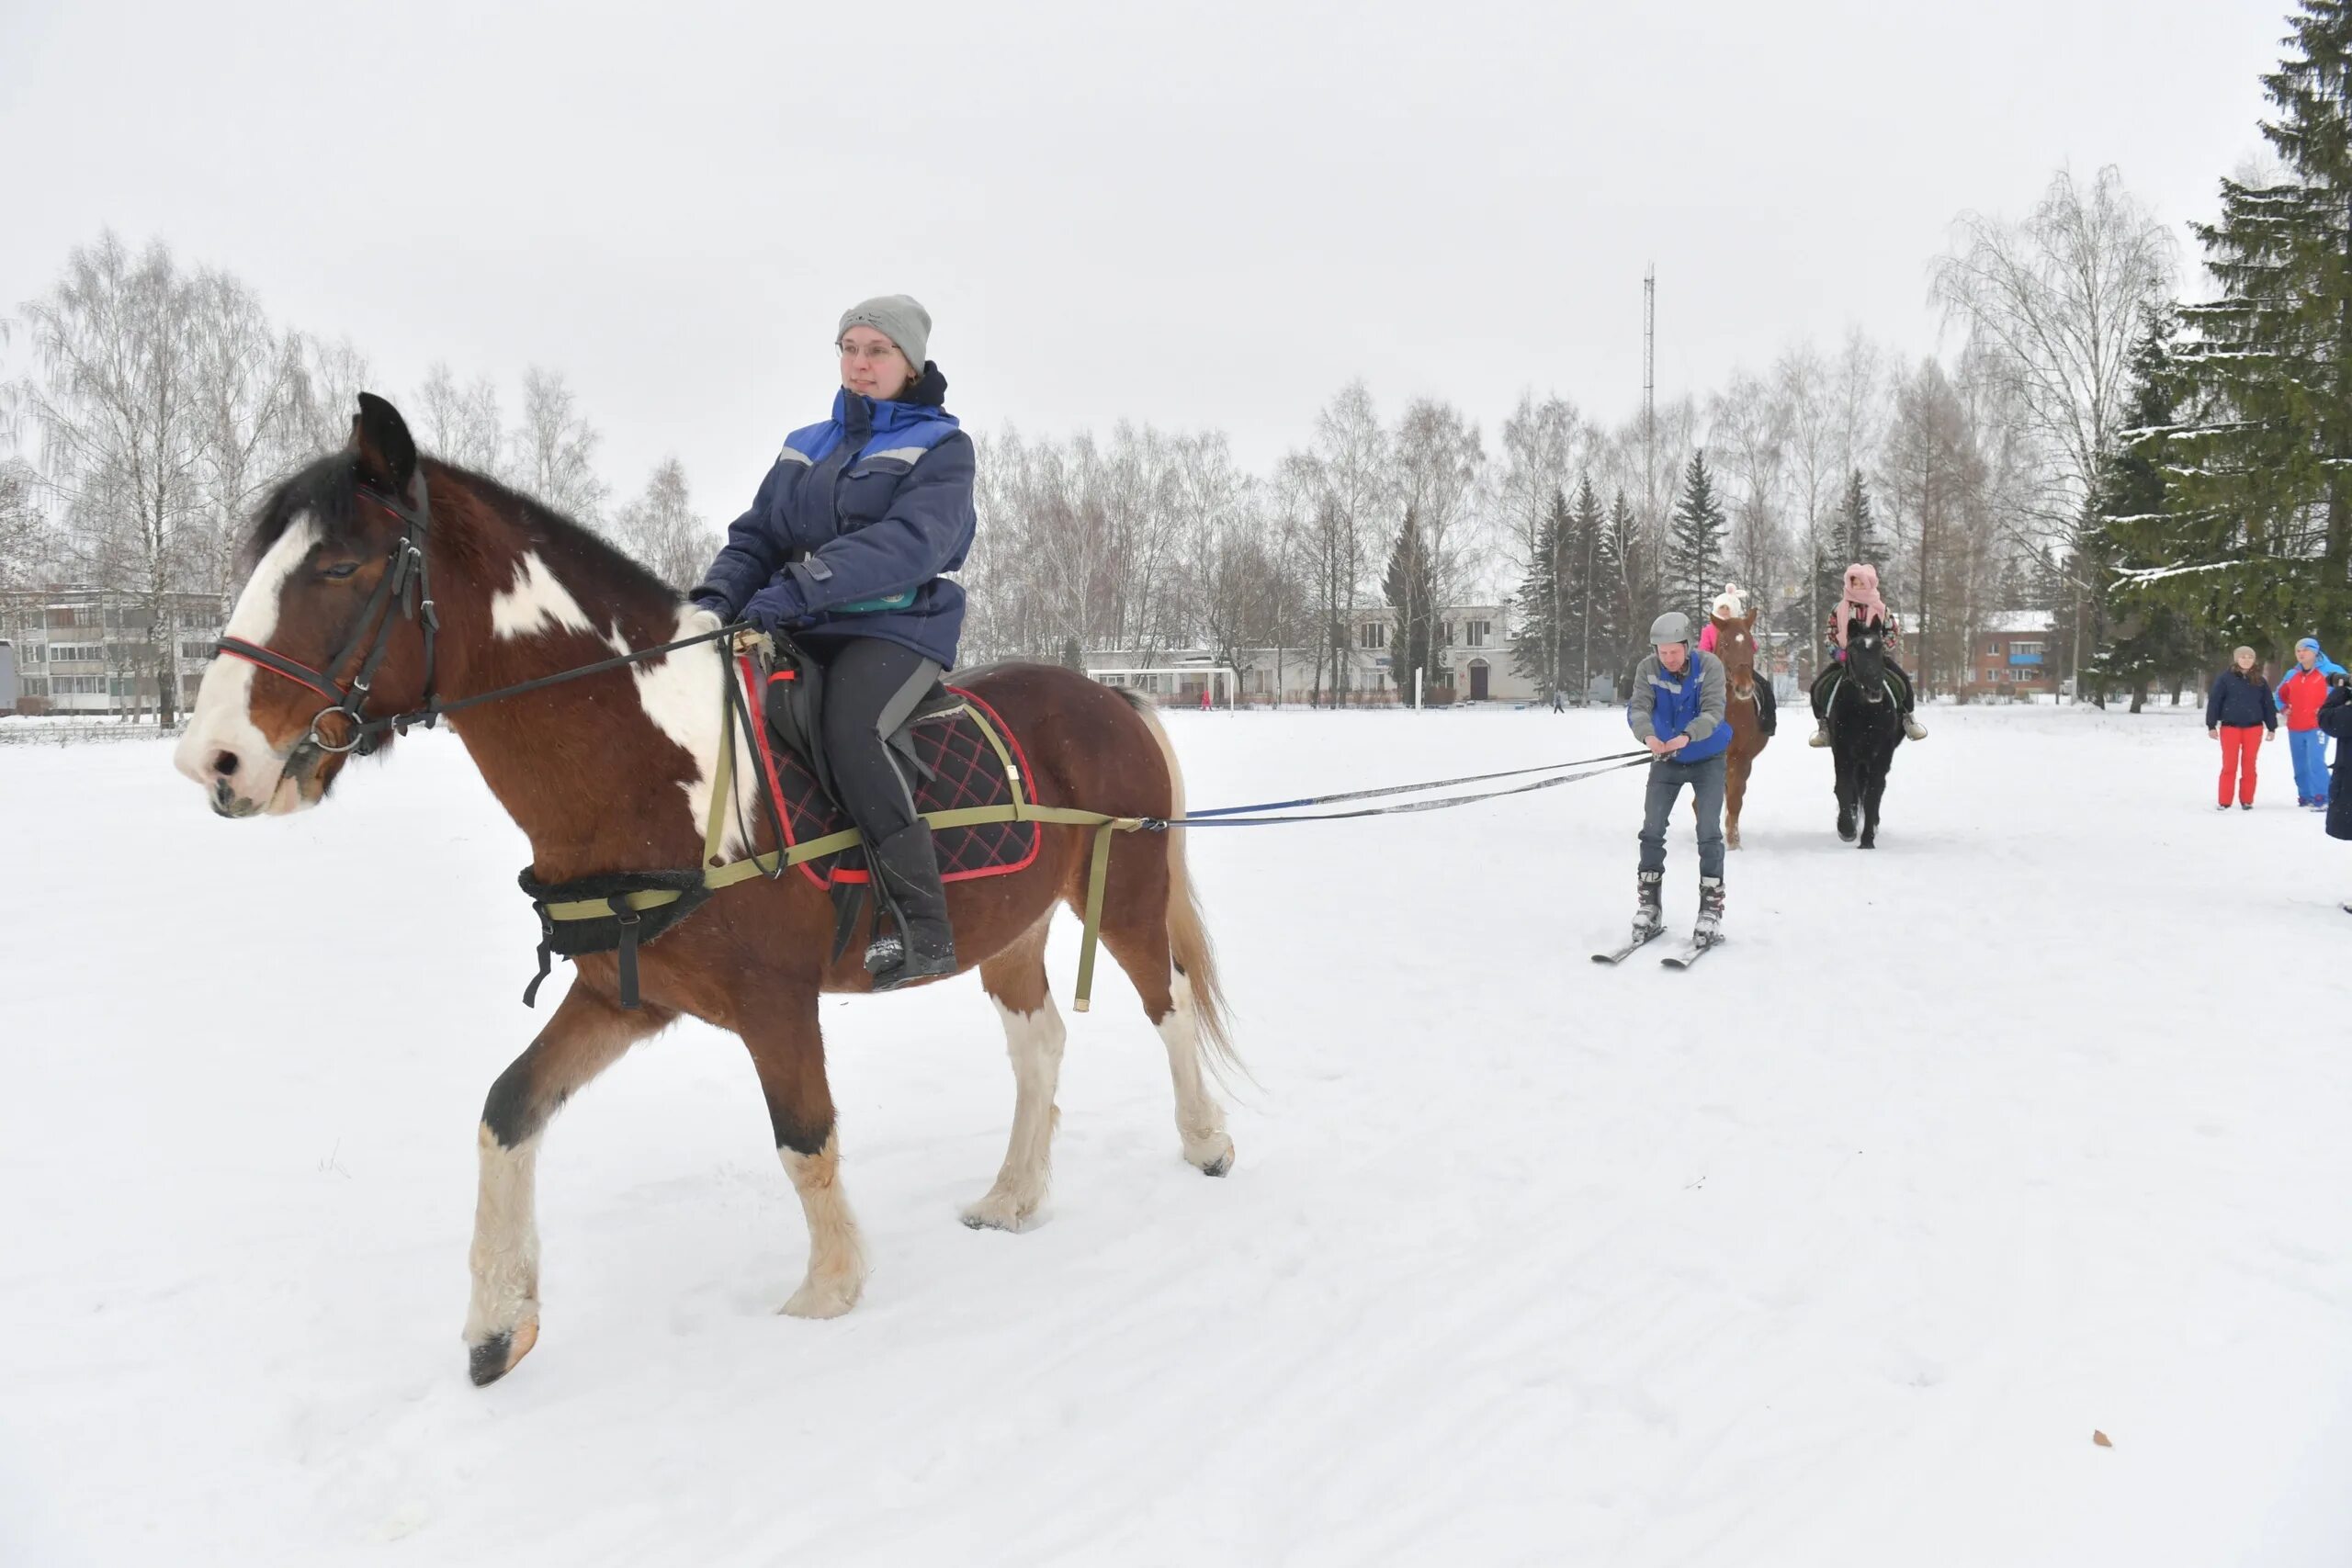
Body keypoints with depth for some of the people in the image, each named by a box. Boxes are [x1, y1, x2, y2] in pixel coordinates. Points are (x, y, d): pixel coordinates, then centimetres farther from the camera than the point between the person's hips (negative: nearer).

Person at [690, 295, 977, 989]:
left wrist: (800, 587, -29)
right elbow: (756, 534, 15)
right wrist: (717, 596, -8)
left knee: (850, 731, -33)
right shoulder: (804, 446, 19)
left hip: (897, 628, -6)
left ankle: (922, 929, -27)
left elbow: (910, 541, -17)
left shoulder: (941, 446, 0)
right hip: (803, 631, 6)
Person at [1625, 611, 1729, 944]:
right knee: (1652, 829, -1)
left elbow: (1713, 711, -28)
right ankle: (1649, 904, 11)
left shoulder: (1709, 665, -20)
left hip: (1707, 759, -2)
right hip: (1665, 760, 2)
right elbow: (1637, 708, -23)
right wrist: (1647, 735, -46)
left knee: (1709, 832, -7)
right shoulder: (1648, 669, -14)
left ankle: (1711, 907, 2)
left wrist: (1687, 736, -48)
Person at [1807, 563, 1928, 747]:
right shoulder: (1839, 608, -1)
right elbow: (1830, 634, 2)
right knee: (1818, 686, -17)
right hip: (1845, 656, 0)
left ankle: (1907, 718, 1)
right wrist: (1837, 652, -15)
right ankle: (1823, 724, 0)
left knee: (1902, 679, -19)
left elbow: (1894, 632, 3)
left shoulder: (1879, 607, 0)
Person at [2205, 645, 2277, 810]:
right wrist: (2211, 725, -6)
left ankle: (2247, 800, 13)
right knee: (2229, 765, -3)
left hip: (2253, 727, 2)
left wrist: (2272, 727, 8)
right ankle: (2224, 801, 1)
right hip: (2230, 726, -2)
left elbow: (2268, 704, 11)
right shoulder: (2225, 678, 0)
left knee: (2249, 765, 6)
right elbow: (2214, 702, -2)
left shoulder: (2259, 681, 8)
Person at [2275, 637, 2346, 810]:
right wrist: (2284, 708, 11)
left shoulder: (2329, 671, -5)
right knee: (2300, 765, 9)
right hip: (2295, 728, 6)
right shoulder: (2292, 674, 11)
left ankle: (2321, 798, -14)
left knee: (2316, 762, -17)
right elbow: (2281, 693, 28)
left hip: (2317, 726, -6)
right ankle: (2305, 796, 18)